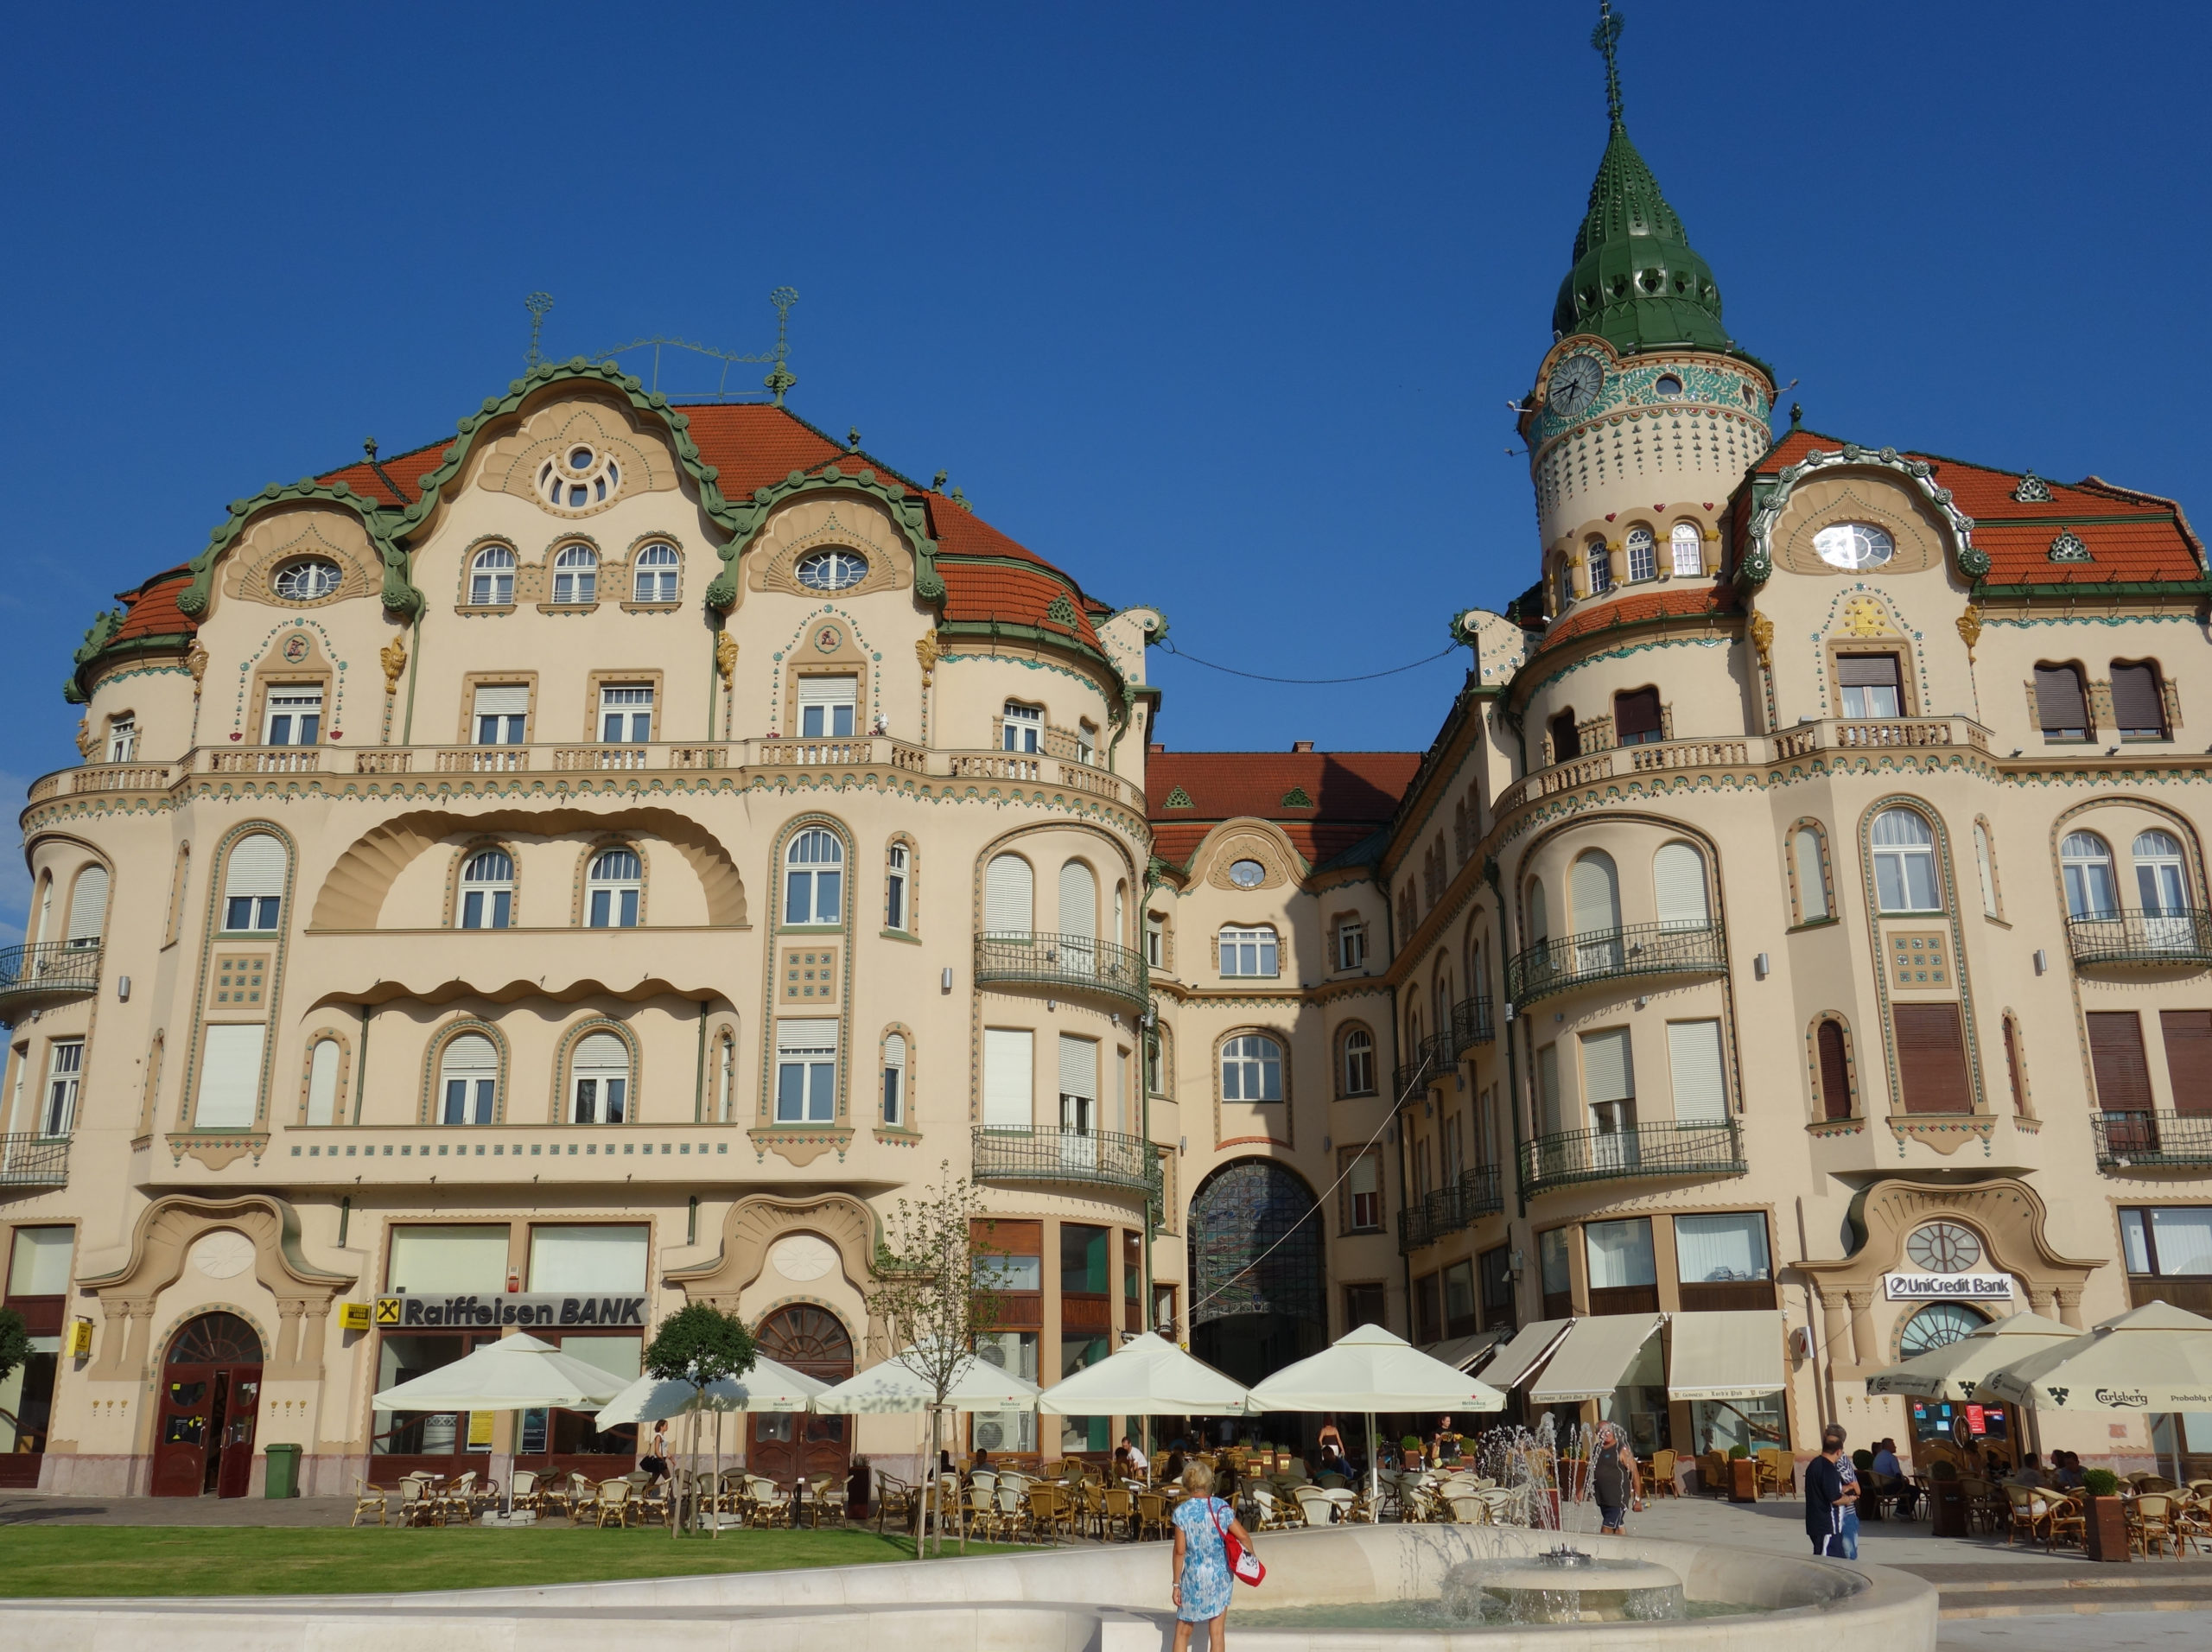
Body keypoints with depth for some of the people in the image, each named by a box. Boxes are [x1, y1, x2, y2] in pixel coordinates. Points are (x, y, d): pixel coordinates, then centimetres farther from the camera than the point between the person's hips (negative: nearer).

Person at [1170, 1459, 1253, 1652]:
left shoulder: (1182, 1512, -9)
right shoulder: (1222, 1507, -5)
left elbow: (1180, 1551, -10)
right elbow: (1243, 1537, -6)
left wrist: (1176, 1584, -3)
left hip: (1193, 1576, -2)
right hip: (1220, 1575, 2)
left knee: (1183, 1632, 11)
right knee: (1217, 1632, 7)